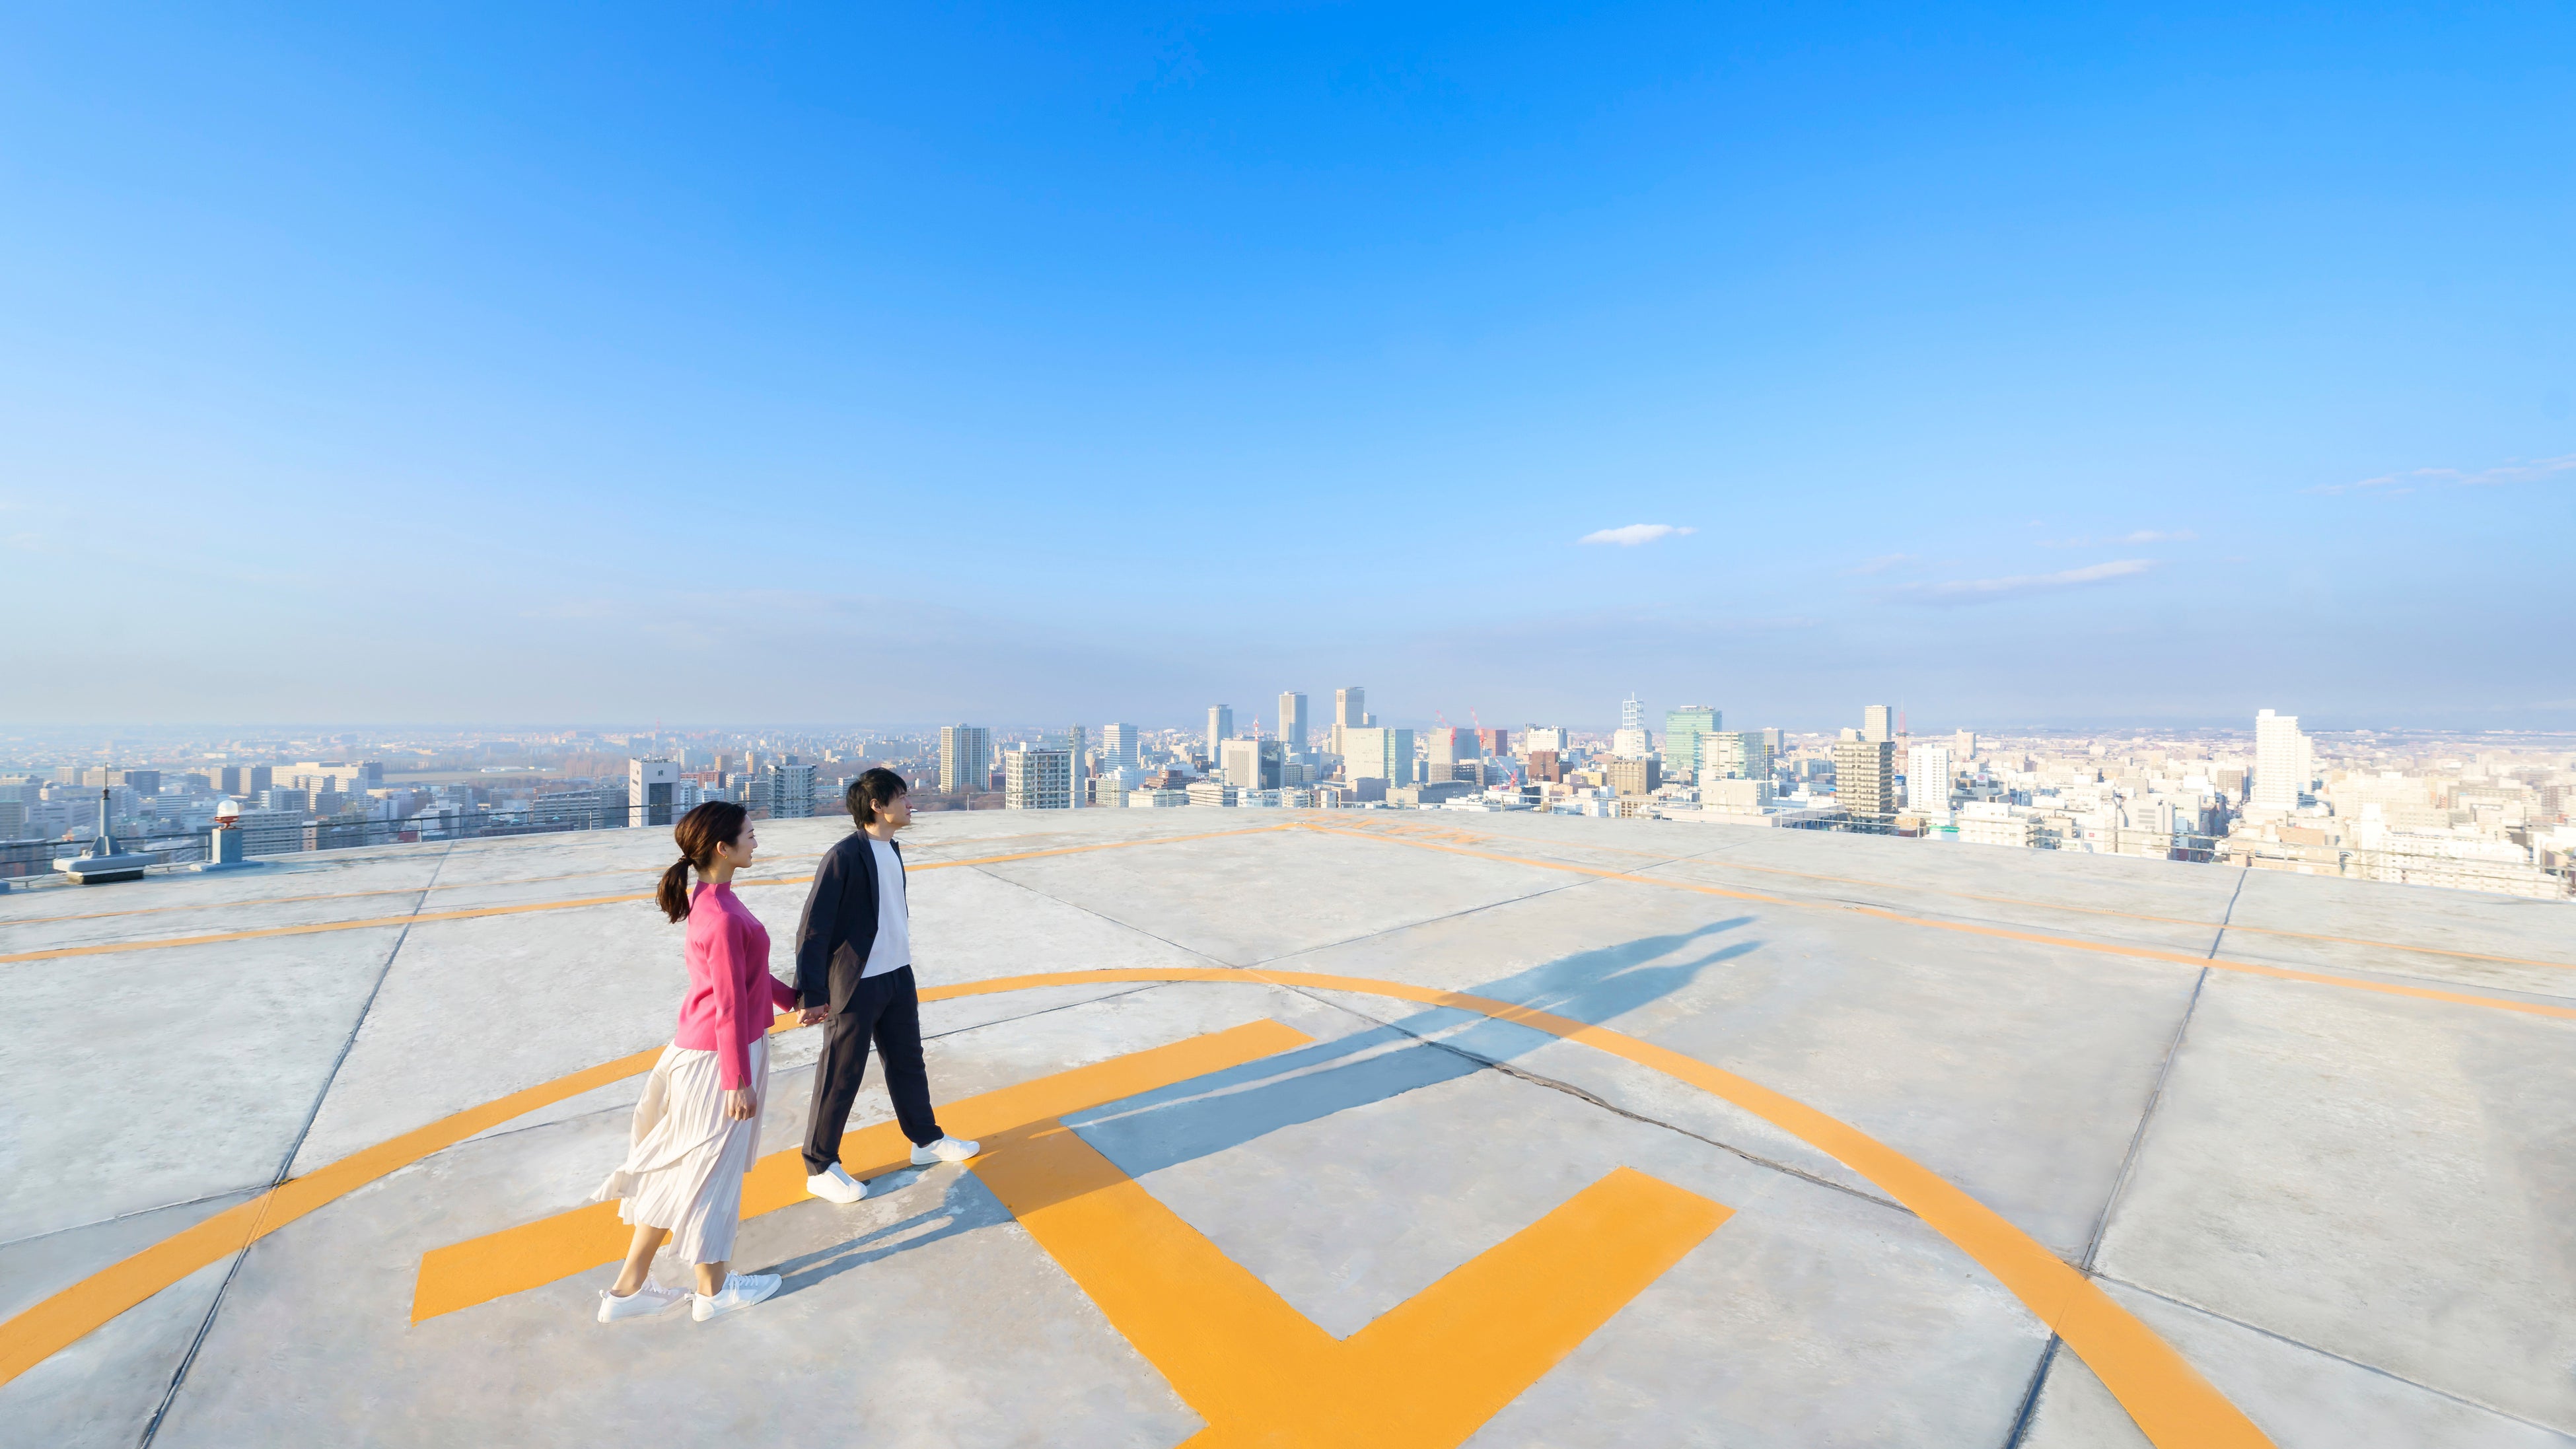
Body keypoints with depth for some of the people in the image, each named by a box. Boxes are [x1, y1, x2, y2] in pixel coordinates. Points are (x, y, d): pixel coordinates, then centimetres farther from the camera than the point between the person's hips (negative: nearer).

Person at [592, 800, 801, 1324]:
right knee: (711, 1169, 10)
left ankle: (630, 1287, 36)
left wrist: (792, 1000, 23)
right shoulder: (725, 918, -28)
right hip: (719, 1059, -9)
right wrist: (738, 1080, -16)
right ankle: (714, 1289, 32)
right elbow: (730, 1005, -23)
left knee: (676, 1167, 21)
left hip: (697, 1048, 9)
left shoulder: (708, 900, 2)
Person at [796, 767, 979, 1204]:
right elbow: (813, 928, -18)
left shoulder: (892, 850, 5)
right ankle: (820, 1168, 26)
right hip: (856, 985, -8)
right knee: (841, 1077, 8)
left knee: (907, 1062, 20)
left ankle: (927, 1140, 36)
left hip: (898, 977, 8)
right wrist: (812, 994, -17)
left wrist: (903, 968, 18)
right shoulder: (844, 856, -20)